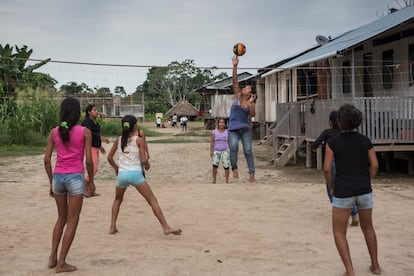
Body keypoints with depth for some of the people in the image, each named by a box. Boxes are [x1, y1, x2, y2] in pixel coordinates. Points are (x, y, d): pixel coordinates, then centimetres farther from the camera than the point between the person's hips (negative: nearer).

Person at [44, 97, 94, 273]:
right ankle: (61, 263, 8)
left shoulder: (54, 132, 5)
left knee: (61, 218, 22)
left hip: (58, 177, 4)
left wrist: (51, 182, 14)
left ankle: (52, 258, 21)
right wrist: (91, 180, 7)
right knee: (72, 221, 6)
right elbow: (88, 161, -7)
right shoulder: (84, 132, -5)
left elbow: (47, 160, 3)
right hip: (75, 178, -4)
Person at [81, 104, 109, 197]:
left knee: (94, 169, 10)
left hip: (95, 147, 10)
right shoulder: (87, 121, -11)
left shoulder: (95, 122, 17)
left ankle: (89, 190, 16)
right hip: (90, 147, -9)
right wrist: (101, 138, -29)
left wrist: (100, 146, 26)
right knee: (93, 168, -14)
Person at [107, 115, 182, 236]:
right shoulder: (139, 141, -2)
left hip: (122, 174, 4)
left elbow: (109, 158, 11)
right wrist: (147, 164, 13)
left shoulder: (118, 140, 8)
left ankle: (112, 227, 21)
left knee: (117, 200, 27)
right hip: (135, 174, -4)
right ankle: (166, 227, -9)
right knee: (152, 200, -2)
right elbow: (144, 160, -8)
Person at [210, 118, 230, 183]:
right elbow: (212, 142, -1)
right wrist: (211, 151, -9)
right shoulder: (214, 132, -1)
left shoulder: (227, 132, 2)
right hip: (216, 151, -1)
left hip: (225, 151, 1)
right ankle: (214, 181, -6)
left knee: (226, 166, -5)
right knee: (215, 165, -14)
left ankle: (227, 181, 6)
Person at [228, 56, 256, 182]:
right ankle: (234, 168, -17)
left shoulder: (251, 103, 6)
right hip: (233, 128, -1)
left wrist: (251, 103, -20)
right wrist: (235, 66, -9)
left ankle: (251, 173, -4)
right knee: (234, 146, -26)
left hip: (245, 128, 1)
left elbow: (253, 115, -10)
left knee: (248, 150, -9)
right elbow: (235, 81, -1)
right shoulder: (237, 95, 7)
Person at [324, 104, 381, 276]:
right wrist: (365, 183, 13)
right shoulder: (365, 140, 3)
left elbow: (327, 169, -9)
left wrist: (331, 188, 6)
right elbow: (374, 165, 0)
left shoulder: (333, 142, -6)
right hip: (364, 190, 4)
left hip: (343, 192, -4)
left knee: (339, 232, 8)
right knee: (367, 227, 26)